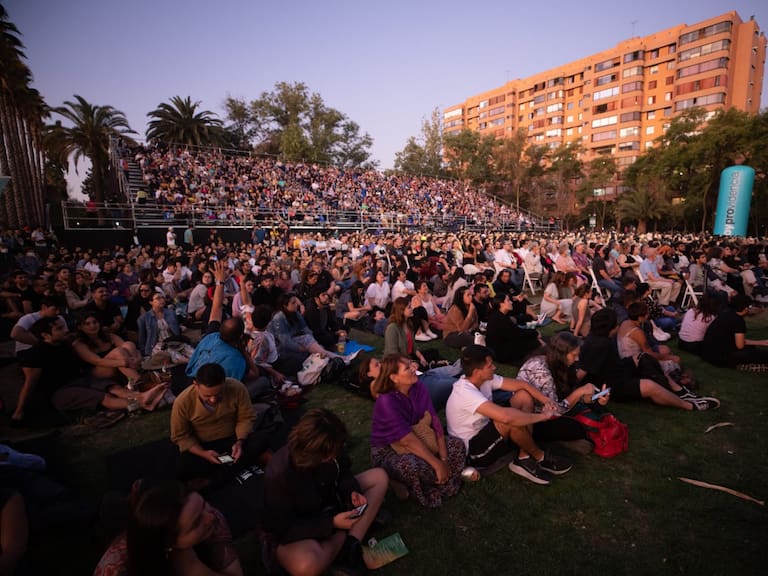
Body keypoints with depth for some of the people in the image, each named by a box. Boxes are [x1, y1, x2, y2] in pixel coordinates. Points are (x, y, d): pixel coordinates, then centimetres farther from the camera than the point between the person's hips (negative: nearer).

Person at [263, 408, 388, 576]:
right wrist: (331, 523, -28)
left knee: (379, 477, -6)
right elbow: (283, 528, -24)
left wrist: (352, 491, -19)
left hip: (328, 502, 6)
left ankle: (352, 545, -15)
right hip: (291, 531, -6)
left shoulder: (329, 448, -18)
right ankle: (344, 537, -8)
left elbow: (343, 472, 2)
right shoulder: (279, 475, -33)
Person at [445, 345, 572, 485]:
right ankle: (540, 457, -4)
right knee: (512, 419, -34)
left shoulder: (485, 378, -6)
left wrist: (545, 400, -14)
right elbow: (506, 416, -43)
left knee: (524, 396, -2)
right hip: (473, 451, -9)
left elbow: (521, 384, 2)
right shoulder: (466, 393, -32)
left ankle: (524, 458, -5)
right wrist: (542, 416, -29)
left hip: (486, 433, 9)